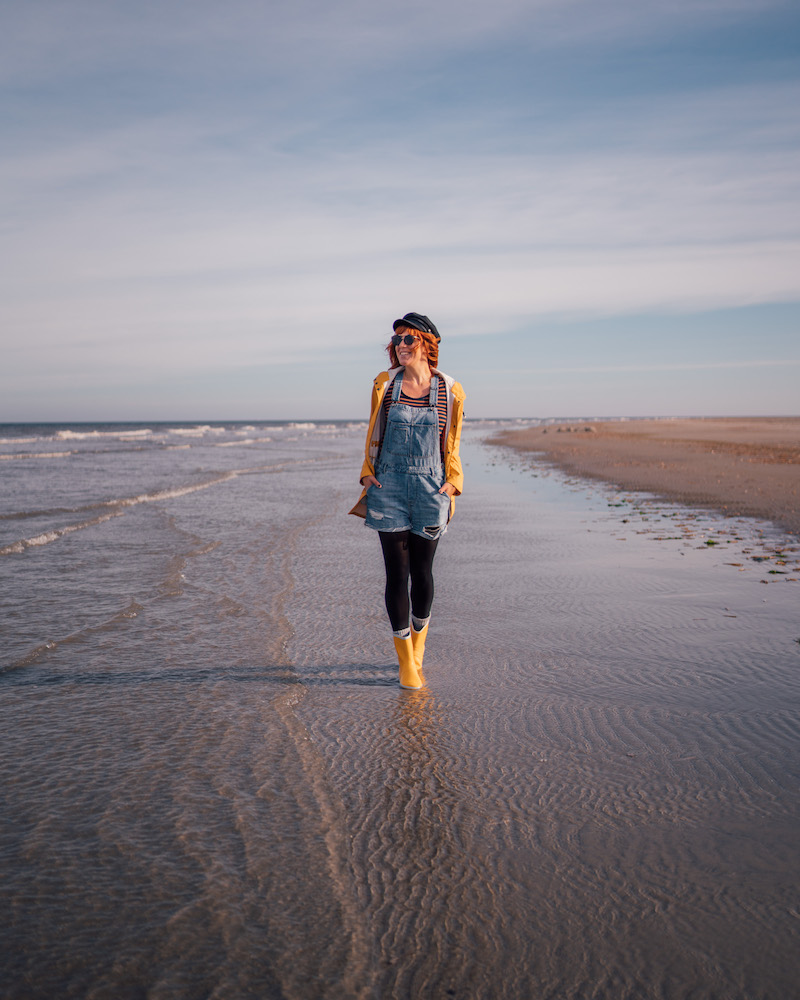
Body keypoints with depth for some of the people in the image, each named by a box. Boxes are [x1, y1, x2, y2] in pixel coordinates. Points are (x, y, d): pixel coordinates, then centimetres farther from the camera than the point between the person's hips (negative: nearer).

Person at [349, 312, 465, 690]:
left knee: (422, 572, 5)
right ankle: (406, 661, 12)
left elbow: (451, 443, 9)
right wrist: (368, 472, 1)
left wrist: (452, 481, -1)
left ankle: (418, 638, 33)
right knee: (397, 573, 0)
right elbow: (373, 435, 12)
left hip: (430, 489, 0)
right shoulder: (384, 385, 4)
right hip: (389, 488, 0)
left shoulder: (448, 391, 2)